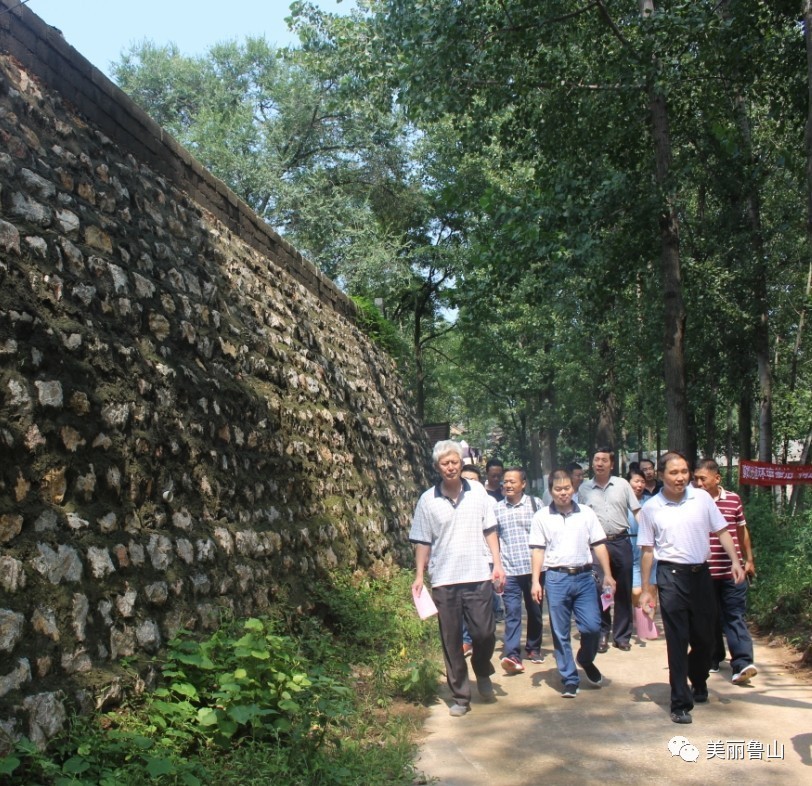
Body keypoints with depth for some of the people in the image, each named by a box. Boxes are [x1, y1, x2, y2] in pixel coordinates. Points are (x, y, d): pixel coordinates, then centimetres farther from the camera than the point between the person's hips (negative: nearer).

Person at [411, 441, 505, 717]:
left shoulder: (478, 492, 1)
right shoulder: (427, 500, -1)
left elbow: (490, 530, 7)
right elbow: (422, 541, 3)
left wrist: (498, 564, 1)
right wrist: (419, 576, -1)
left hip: (478, 577, 0)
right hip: (444, 581, 0)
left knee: (485, 634, 3)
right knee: (451, 642, 7)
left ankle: (482, 673, 35)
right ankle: (460, 696, 21)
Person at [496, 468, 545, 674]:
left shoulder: (535, 503, 2)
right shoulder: (497, 508, 6)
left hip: (533, 567, 0)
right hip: (509, 570, 0)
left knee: (535, 611, 13)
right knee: (512, 612, -8)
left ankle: (533, 648, 30)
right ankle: (512, 655, -12)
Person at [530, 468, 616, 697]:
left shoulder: (586, 513, 6)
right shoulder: (541, 517, 2)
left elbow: (599, 545, 7)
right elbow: (538, 550, 1)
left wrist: (607, 574, 0)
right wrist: (535, 581, -5)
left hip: (584, 577, 1)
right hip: (556, 578, -1)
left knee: (592, 626, -3)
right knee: (560, 633, 4)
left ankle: (586, 660, 28)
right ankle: (570, 679, 16)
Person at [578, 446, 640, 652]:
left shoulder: (622, 484, 3)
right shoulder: (584, 488, 5)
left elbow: (637, 512, 5)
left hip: (621, 542, 0)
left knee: (623, 591, 7)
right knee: (599, 590, 1)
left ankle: (621, 635, 20)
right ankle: (602, 634, 15)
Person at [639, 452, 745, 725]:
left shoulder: (702, 497, 0)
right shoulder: (651, 508, -3)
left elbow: (721, 531, 7)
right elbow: (647, 550, 2)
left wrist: (735, 561, -7)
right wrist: (646, 589, 2)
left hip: (701, 573, 3)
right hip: (672, 576, -2)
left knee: (705, 636, 14)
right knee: (678, 641, -1)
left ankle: (698, 682, 41)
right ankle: (680, 703, 8)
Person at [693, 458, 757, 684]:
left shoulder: (734, 499, 1)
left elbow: (742, 531, 14)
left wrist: (749, 559, 17)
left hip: (731, 572, 0)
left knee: (735, 617, -2)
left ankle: (742, 664, -6)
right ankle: (713, 659, 24)